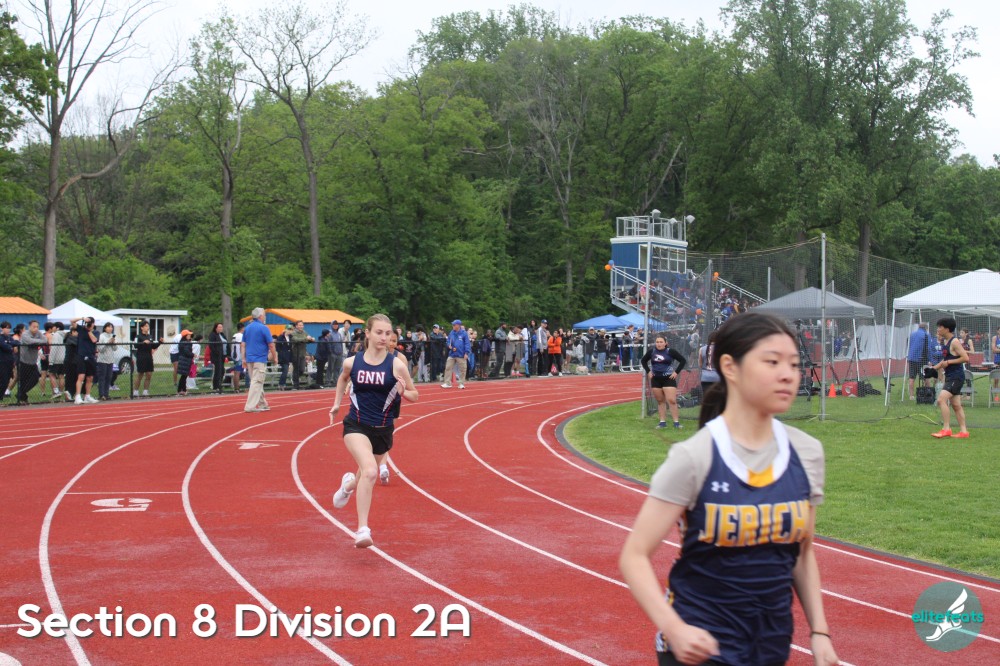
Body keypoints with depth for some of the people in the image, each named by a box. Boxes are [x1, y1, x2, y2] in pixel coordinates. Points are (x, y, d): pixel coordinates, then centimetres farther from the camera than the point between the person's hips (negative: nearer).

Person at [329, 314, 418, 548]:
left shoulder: (396, 365, -9)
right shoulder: (352, 362, -5)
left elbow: (414, 395, 1)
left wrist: (403, 392, -19)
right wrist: (336, 403, 16)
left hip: (382, 430, 2)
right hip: (356, 425, -2)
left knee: (368, 474, 19)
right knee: (370, 471, -26)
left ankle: (349, 484, 58)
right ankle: (362, 530, -21)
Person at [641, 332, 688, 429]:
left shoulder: (670, 352, -8)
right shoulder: (651, 352, 2)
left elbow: (683, 361, -3)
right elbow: (643, 361, 19)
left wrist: (676, 372, -7)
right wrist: (648, 371, 8)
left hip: (668, 379, -4)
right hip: (655, 379, 4)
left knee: (672, 401, -11)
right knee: (660, 401, 9)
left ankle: (676, 422, -7)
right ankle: (662, 422, 15)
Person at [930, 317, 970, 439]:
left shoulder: (954, 342, -14)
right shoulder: (944, 341, 13)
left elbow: (966, 358, -20)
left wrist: (948, 362, -19)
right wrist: (935, 367, 13)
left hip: (956, 377, -10)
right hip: (950, 377, 10)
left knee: (941, 399, -19)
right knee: (955, 405, 11)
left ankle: (946, 429, -17)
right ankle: (963, 431, 16)